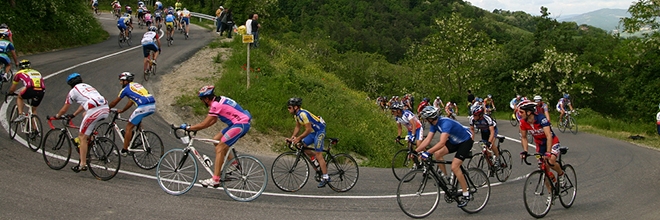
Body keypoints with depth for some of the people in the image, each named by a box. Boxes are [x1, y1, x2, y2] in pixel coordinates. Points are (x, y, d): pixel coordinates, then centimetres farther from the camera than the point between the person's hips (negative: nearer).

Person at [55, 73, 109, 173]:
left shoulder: (73, 91, 14)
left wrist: (57, 116, 43)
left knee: (82, 137, 3)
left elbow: (64, 110, 22)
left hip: (94, 111, -7)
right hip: (106, 109, 7)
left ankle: (83, 164, 1)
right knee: (85, 115, 34)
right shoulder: (88, 86, 33)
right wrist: (73, 115, 56)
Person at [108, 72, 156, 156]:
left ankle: (124, 150, 7)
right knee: (137, 118, 36)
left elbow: (114, 102, 18)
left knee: (129, 127, 4)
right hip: (153, 106, 8)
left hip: (143, 107, -8)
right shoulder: (136, 85, 28)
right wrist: (122, 110, 45)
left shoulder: (126, 89, 7)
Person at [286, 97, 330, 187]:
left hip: (320, 131, -9)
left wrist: (299, 138, -27)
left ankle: (326, 177, -7)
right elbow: (297, 127, 11)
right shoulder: (296, 115, 4)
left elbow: (308, 129, -27)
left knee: (318, 154, -11)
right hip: (313, 132, 9)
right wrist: (292, 138, 0)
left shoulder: (303, 114, -26)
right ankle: (315, 159, 17)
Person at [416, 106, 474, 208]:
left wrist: (427, 153, -48)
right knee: (437, 154, -9)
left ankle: (466, 194, -7)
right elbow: (427, 139, -5)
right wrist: (415, 151, -13)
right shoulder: (434, 124, -6)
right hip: (455, 141, 9)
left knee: (454, 167, -18)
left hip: (466, 141, -9)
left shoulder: (445, 123, -33)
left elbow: (442, 143, -43)